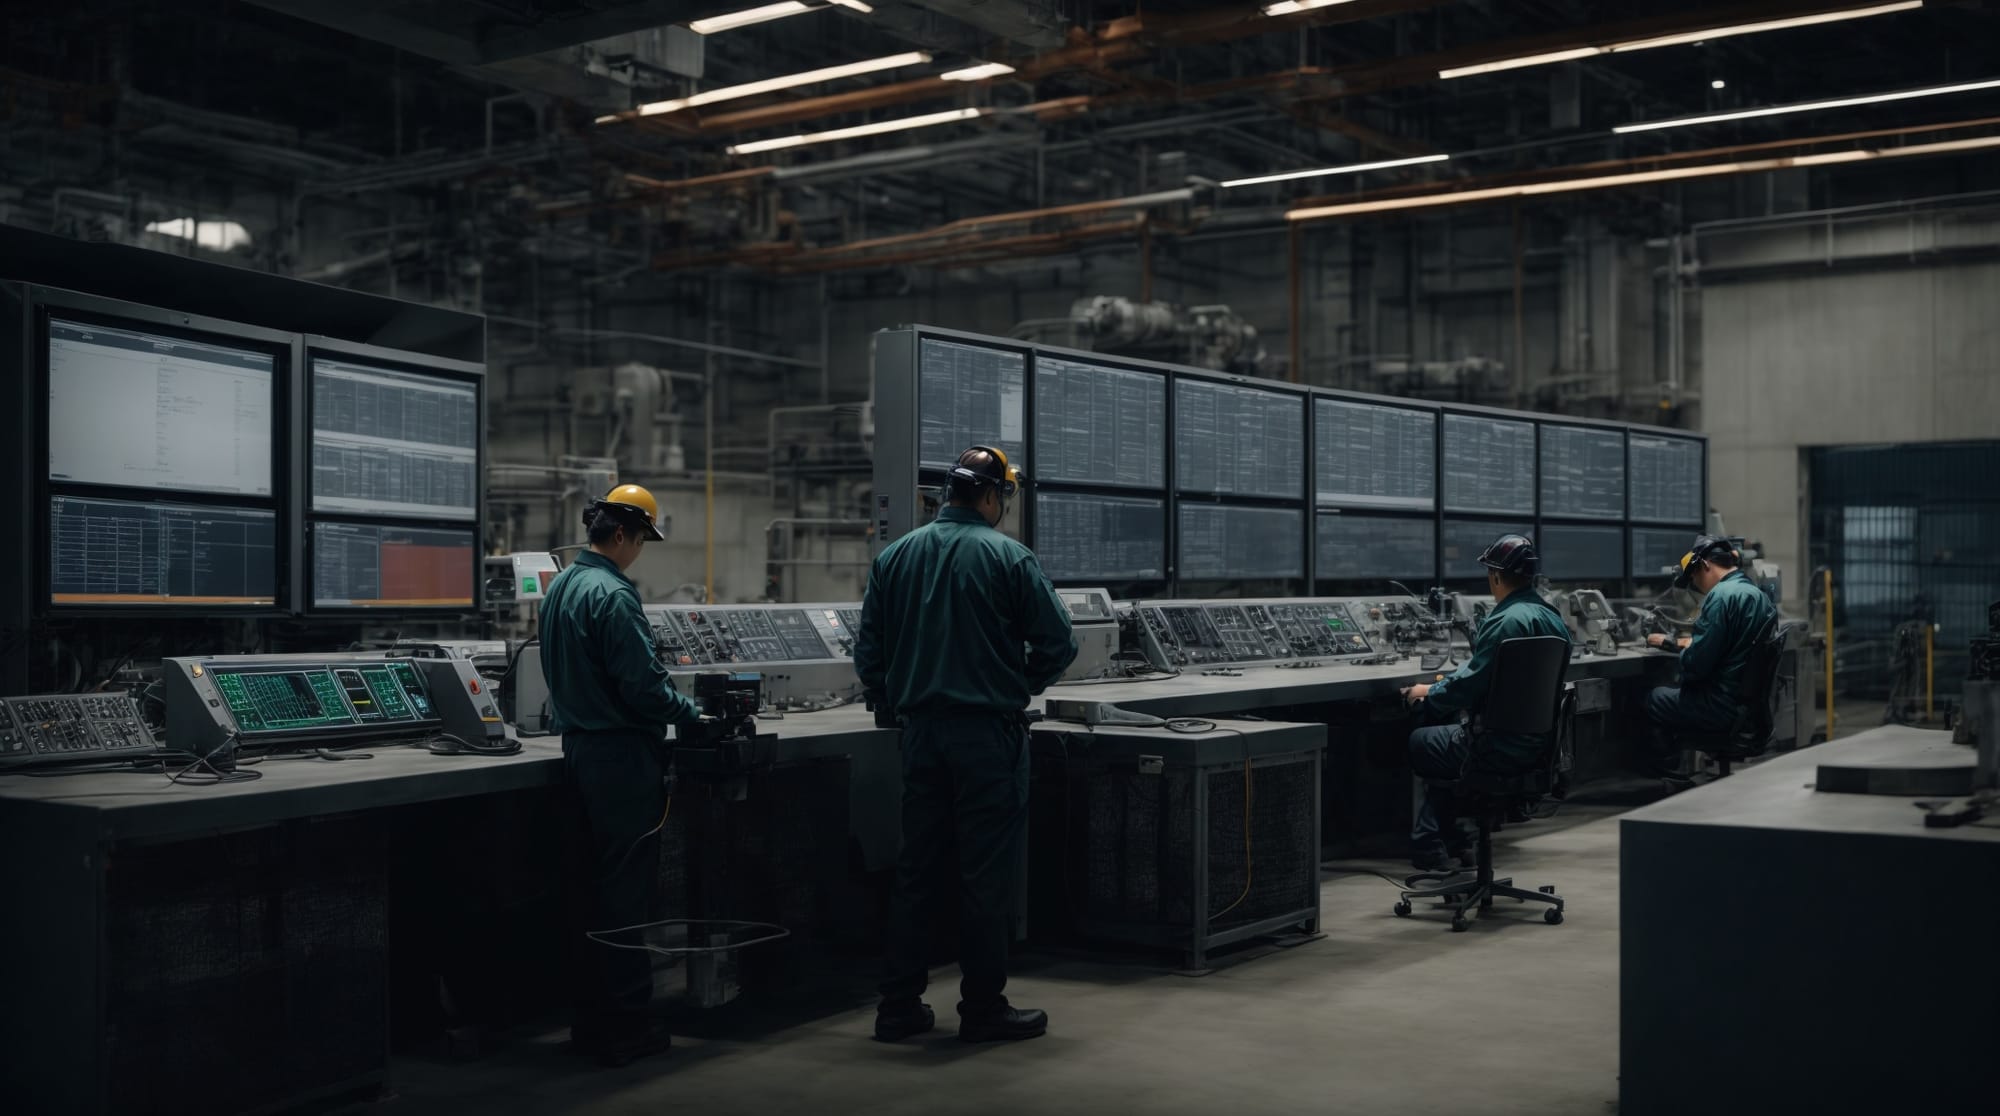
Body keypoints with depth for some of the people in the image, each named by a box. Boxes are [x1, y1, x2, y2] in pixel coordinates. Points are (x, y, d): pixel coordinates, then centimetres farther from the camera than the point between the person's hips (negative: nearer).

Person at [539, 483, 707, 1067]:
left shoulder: (560, 586, 11)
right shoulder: (613, 595, -19)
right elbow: (641, 683, -21)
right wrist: (690, 713, -4)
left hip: (579, 748, 9)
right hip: (623, 753, -9)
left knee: (597, 885, 16)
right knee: (627, 891, -2)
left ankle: (592, 1019, 22)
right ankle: (624, 1025, 5)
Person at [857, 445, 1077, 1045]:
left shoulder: (895, 556, 6)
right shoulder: (1007, 557, -9)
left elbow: (868, 649, 6)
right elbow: (1058, 643, -9)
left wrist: (894, 702, 15)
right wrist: (1018, 687, 7)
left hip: (920, 731, 5)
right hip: (988, 731, -5)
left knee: (917, 869, 11)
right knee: (987, 873, 3)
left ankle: (900, 1004, 15)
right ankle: (983, 1006, 8)